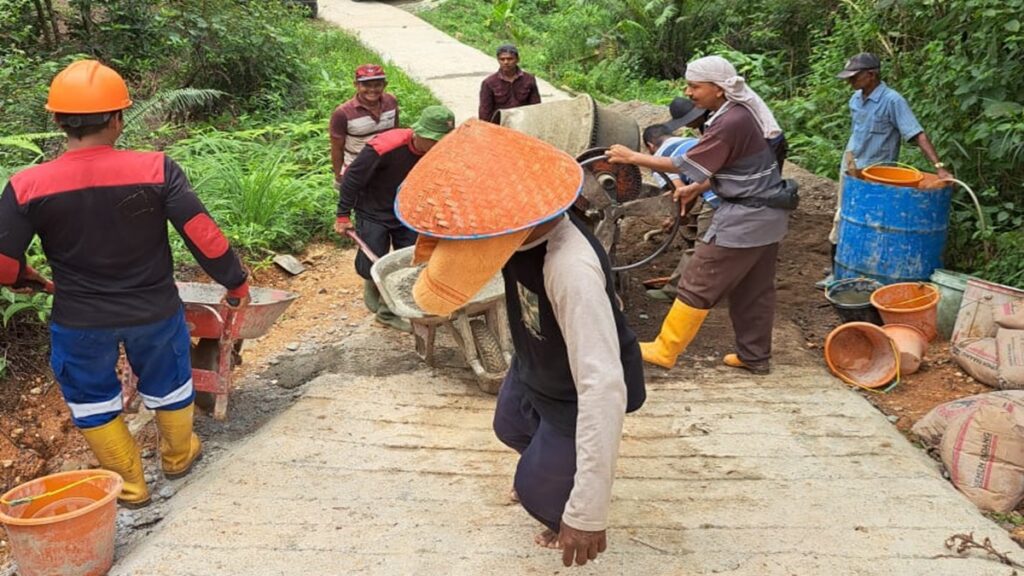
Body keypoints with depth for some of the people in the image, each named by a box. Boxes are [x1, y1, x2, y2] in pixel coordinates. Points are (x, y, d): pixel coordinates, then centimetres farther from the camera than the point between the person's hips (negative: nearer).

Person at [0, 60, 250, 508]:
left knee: (92, 398, 23)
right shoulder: (156, 169, -19)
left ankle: (129, 484, 36)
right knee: (167, 384, 25)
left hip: (79, 320, 0)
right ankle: (178, 456, 48)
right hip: (155, 311, 0)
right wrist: (236, 281, -3)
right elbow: (203, 236, -18)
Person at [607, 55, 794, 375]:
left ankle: (664, 351, 7)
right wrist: (697, 188, 14)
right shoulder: (741, 112, 6)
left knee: (698, 285, -1)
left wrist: (633, 157, -13)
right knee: (753, 289, 16)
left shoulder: (730, 123, -23)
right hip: (767, 214, 10)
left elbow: (685, 165, -18)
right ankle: (755, 357, 26)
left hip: (745, 219, -9)